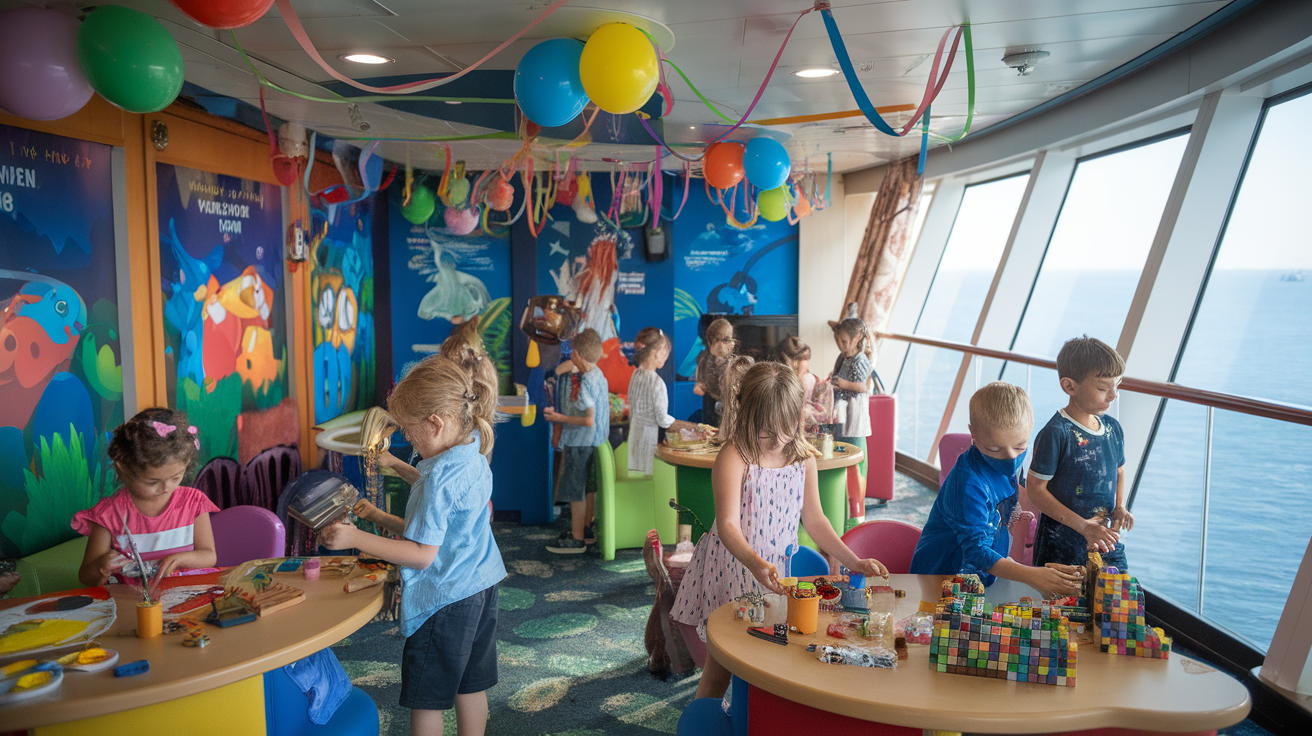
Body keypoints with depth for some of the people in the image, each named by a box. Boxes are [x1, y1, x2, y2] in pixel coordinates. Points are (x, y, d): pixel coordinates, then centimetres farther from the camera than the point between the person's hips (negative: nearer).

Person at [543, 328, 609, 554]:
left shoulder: (586, 382, -23)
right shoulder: (599, 376, 6)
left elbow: (588, 420, -25)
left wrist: (559, 418, -18)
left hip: (580, 444, -10)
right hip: (595, 441, 10)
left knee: (575, 492, 0)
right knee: (588, 488, 20)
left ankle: (576, 540, 9)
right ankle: (586, 530, 32)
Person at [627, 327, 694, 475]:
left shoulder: (635, 375, 4)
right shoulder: (656, 382, -20)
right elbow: (664, 420, -16)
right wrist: (690, 426, -8)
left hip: (635, 434, 8)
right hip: (650, 438, -8)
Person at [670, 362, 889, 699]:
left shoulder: (803, 458, 0)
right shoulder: (734, 458, -17)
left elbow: (814, 519, 7)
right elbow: (728, 524, -25)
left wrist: (854, 562, 0)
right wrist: (755, 563, -43)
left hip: (779, 571, 4)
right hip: (733, 568, -4)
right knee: (718, 668, 5)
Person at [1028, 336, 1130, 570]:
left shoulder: (1113, 428, 3)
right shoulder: (1056, 433, -19)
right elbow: (1035, 489, -17)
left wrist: (1120, 507, 0)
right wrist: (1083, 526, -20)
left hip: (1106, 540, 6)